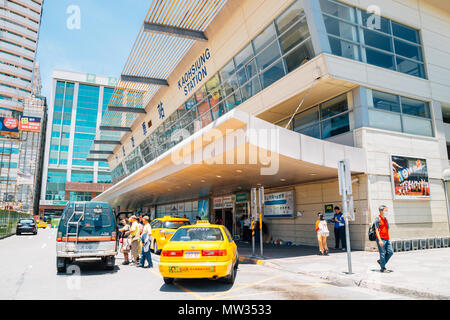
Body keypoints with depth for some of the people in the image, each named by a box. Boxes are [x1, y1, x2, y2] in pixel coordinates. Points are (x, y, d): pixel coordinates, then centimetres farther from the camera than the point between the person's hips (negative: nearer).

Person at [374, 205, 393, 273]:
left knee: (390, 252, 3)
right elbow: (376, 230, -13)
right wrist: (380, 240, -19)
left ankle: (380, 261, 23)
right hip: (381, 239, -7)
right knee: (382, 253, -2)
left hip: (387, 239, 7)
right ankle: (383, 268, 7)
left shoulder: (386, 219, 15)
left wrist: (389, 239, 19)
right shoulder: (378, 219, -8)